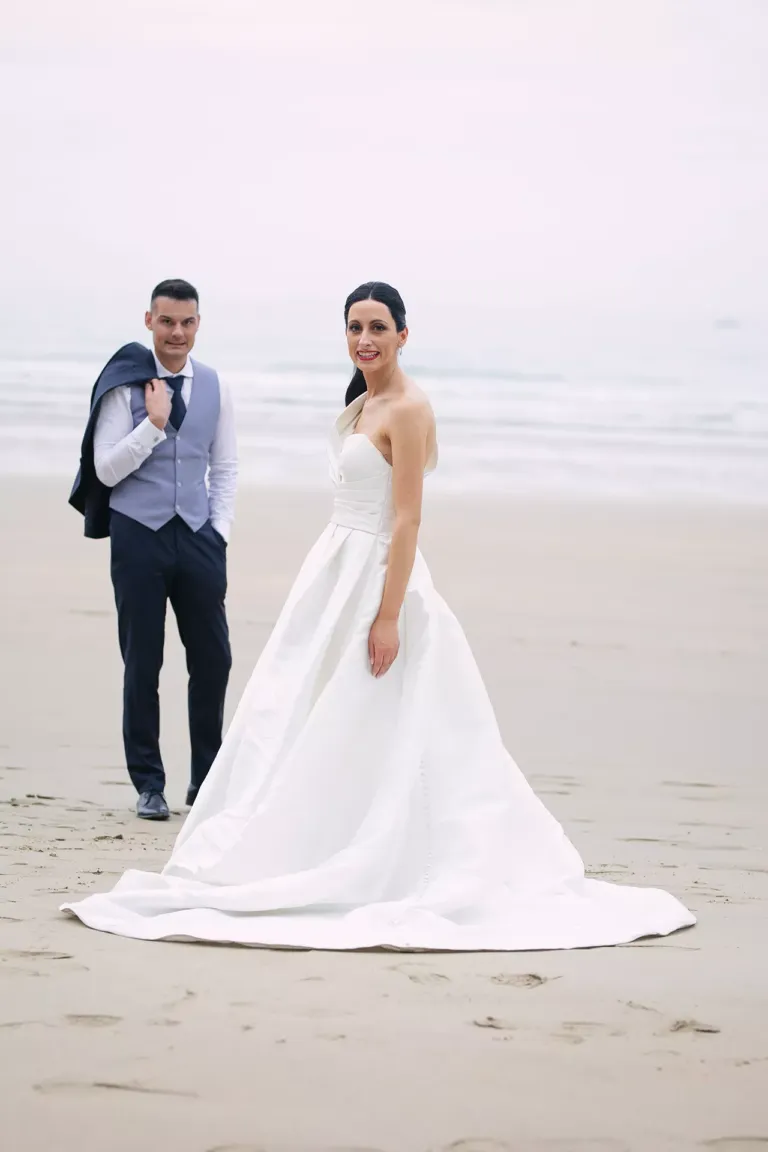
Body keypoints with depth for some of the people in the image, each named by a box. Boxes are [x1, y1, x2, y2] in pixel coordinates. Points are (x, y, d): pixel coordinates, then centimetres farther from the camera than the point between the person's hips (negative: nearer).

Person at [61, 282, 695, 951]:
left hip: (379, 577, -10)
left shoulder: (407, 408, -14)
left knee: (358, 738, -6)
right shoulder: (362, 405, 14)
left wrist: (388, 616, -23)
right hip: (338, 571, 10)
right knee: (298, 722, 10)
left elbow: (407, 520, -19)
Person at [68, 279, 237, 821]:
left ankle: (207, 779, 16)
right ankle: (149, 785, 11)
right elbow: (106, 470, -7)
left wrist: (220, 530, 3)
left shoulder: (214, 386, 7)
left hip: (198, 535, 3)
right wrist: (154, 424, -16)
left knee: (214, 659, 3)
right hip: (139, 534, -3)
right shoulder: (125, 385, -5)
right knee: (143, 664, 2)